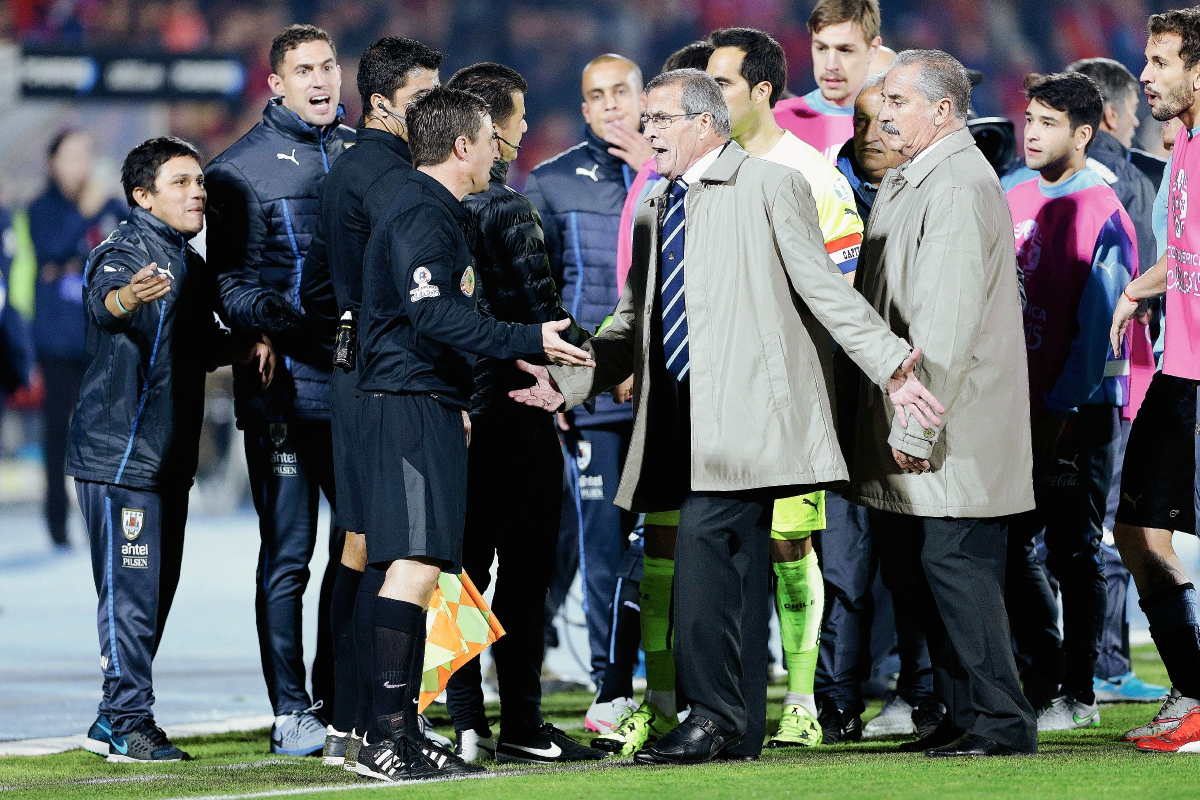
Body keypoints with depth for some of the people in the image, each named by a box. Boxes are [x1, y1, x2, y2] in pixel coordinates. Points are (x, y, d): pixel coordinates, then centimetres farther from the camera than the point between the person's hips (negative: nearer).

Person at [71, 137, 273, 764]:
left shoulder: (188, 264, 16)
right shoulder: (126, 251, -12)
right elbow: (103, 300, -35)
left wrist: (246, 345, 8)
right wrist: (128, 297, -58)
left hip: (169, 454, 9)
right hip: (118, 449, -9)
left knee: (156, 590, 13)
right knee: (132, 588, -9)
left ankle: (116, 720, 21)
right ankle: (128, 724, -4)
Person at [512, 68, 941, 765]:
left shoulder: (769, 188, 0)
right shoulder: (655, 211, 21)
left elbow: (824, 289, -5)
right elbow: (633, 326, 24)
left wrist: (891, 367, -15)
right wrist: (569, 381, 11)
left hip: (746, 410, -7)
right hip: (685, 416, 7)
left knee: (702, 539, -18)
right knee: (735, 565, 9)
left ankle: (713, 715, -16)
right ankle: (742, 728, 10)